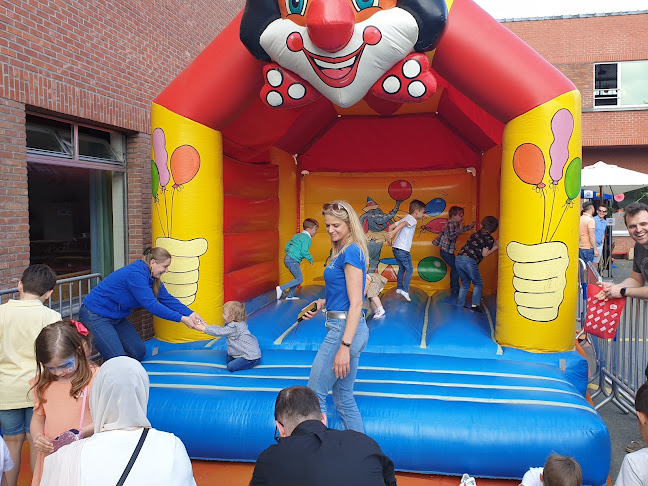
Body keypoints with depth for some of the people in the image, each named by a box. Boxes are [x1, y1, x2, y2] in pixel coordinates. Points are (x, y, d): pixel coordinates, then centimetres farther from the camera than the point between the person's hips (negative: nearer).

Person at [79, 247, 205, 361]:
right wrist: (181, 319, -29)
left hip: (116, 317, 10)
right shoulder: (135, 274, -28)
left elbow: (167, 299, 0)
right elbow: (151, 304, -30)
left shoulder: (151, 277, 1)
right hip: (95, 316, -10)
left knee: (139, 352, 5)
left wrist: (190, 314, -12)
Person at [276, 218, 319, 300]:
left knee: (298, 278, 16)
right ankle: (281, 288, -9)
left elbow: (287, 247, 21)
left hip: (287, 259, 10)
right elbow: (304, 251, -18)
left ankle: (290, 296, 18)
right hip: (293, 260, -10)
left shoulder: (297, 236, 19)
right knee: (300, 279, -4)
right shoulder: (307, 238, -9)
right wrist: (310, 259, -4)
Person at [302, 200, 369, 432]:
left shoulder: (352, 252, -15)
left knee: (315, 394, 1)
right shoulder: (341, 252, 14)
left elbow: (356, 303, -20)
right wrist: (321, 303, 7)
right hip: (341, 328, 10)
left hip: (345, 330, -10)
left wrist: (344, 346, -24)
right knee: (343, 398, 16)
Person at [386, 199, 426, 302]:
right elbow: (403, 224, -32)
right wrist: (393, 232, -46)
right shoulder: (412, 220, -10)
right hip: (402, 250, -9)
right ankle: (405, 290, -6)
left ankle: (399, 287, 27)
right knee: (409, 269, 0)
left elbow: (391, 226, 16)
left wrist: (390, 238, 18)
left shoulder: (405, 218, 17)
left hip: (395, 248, 9)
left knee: (402, 268, 20)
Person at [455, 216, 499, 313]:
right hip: (469, 261, -6)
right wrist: (495, 247, 8)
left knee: (465, 283, 21)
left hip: (459, 258, 6)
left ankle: (460, 304, 19)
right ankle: (475, 305, -1)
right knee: (478, 284, 11)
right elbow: (484, 254, -3)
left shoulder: (477, 232, 20)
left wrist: (494, 244, 31)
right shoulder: (489, 238, 2)